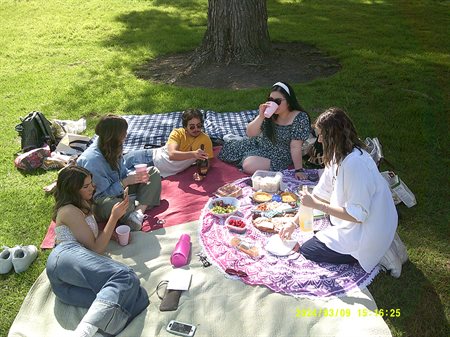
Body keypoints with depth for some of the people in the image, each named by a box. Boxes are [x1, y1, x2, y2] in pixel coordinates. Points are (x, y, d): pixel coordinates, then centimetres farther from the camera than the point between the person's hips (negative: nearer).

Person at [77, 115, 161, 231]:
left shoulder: (112, 147, -6)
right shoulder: (93, 160, -30)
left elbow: (122, 171, 9)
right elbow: (100, 195, -25)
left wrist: (134, 175, -12)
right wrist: (125, 182, -27)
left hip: (118, 188, 10)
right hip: (101, 201, -10)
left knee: (153, 172, 1)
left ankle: (139, 211, -19)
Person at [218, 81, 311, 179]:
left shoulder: (300, 117, -23)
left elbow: (295, 147, -24)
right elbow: (250, 133, -14)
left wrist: (299, 170, -28)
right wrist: (261, 116, -28)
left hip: (279, 157, -5)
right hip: (260, 144, 6)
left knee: (249, 166, -26)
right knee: (228, 148, 8)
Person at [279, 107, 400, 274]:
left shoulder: (355, 163, -31)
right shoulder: (339, 155, -1)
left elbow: (357, 214, -28)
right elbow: (321, 192, 6)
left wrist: (316, 204, -23)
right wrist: (294, 222, 6)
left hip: (366, 234, -9)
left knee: (306, 250, 1)